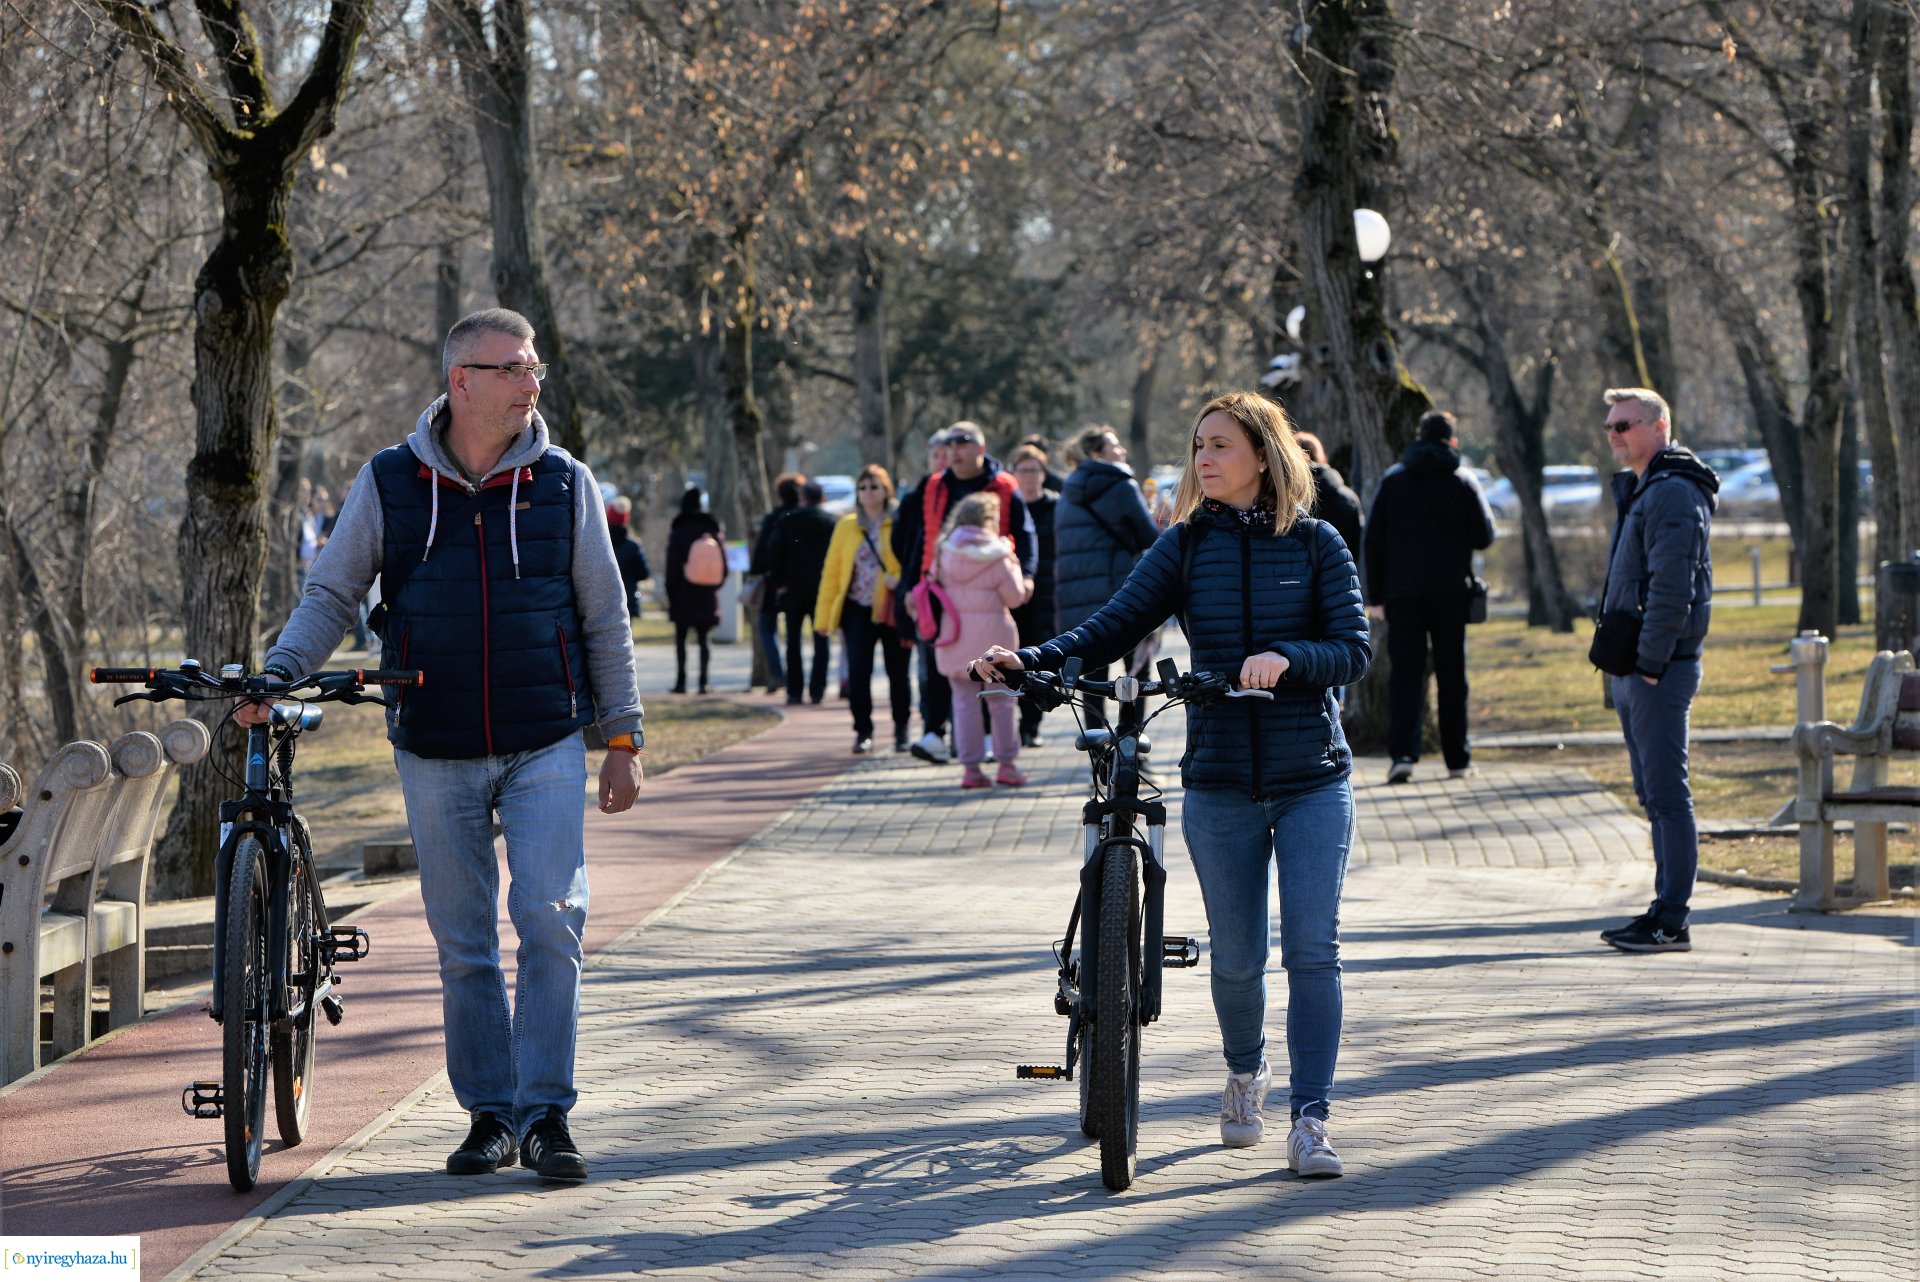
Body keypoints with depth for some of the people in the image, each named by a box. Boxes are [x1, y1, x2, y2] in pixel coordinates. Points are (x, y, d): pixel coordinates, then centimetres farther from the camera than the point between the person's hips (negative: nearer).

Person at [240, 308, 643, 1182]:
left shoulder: (564, 484, 2)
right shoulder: (390, 484, 1)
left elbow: (604, 616, 8)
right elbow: (331, 593, 7)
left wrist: (622, 736, 7)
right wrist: (279, 674, -10)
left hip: (545, 747, -1)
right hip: (436, 755, 1)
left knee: (551, 922, -12)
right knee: (463, 944, 5)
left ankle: (545, 1113, -4)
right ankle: (489, 1115, 16)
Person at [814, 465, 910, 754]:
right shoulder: (847, 526, 8)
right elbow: (832, 570, 8)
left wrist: (901, 579, -21)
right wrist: (824, 614, 4)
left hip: (893, 610, -1)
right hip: (858, 610, 2)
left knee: (898, 672, 7)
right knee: (858, 671, -9)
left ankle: (901, 730, 24)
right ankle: (863, 732, -1)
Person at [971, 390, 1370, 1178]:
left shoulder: (1315, 544, 0)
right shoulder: (1186, 545, 4)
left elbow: (1354, 649, -6)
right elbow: (1114, 627, -5)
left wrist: (1287, 658, -26)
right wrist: (1032, 660, -21)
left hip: (1312, 779, -2)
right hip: (1219, 781, 2)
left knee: (1313, 947, -10)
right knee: (1235, 956, 8)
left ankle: (1310, 1120, -9)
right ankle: (1246, 1071, 37)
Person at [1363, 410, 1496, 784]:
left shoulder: (1392, 480, 4)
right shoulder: (1463, 481, 0)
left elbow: (1373, 539, 2)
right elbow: (1484, 536, 0)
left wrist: (1375, 592, 5)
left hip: (1402, 592, 0)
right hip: (1451, 592, 0)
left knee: (1404, 672, -2)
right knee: (1451, 674, 8)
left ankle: (1402, 753, -19)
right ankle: (1457, 759, 9)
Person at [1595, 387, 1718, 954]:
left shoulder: (1674, 494, -13)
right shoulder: (1639, 491, 19)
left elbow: (1671, 588, -20)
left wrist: (1649, 663, -20)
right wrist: (1623, 665, 16)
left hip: (1660, 671, -10)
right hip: (1634, 671, 10)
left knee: (1667, 793, -8)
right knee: (1654, 795, 12)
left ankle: (1671, 922, -8)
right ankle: (1665, 913, 17)